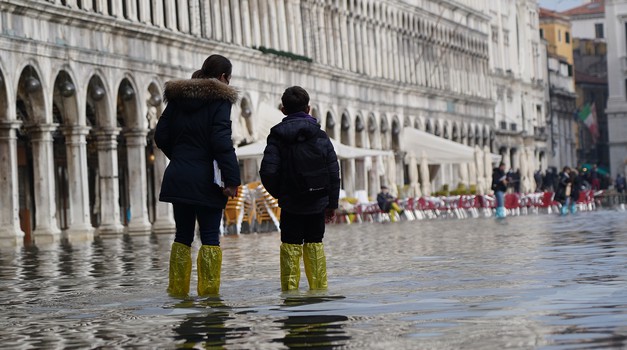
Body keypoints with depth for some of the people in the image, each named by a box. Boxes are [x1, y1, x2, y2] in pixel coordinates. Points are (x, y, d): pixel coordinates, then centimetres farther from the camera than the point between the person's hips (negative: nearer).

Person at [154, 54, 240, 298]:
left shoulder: (178, 97, 11)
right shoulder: (219, 99, -7)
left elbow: (161, 136, 9)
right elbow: (222, 142, -16)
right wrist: (231, 179, -16)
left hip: (178, 178, 5)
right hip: (206, 181, -5)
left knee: (183, 235, 12)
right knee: (210, 236, -1)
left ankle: (178, 289, 11)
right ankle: (208, 290, -5)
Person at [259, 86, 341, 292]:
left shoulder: (277, 137, -4)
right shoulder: (321, 136, 2)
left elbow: (267, 173, -13)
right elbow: (334, 172, 1)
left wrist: (279, 194, 4)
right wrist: (332, 203, 9)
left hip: (290, 204, -2)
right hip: (317, 203, 2)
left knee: (290, 247, 2)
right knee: (314, 245, 10)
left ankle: (290, 289, -1)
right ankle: (319, 288, 10)